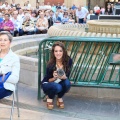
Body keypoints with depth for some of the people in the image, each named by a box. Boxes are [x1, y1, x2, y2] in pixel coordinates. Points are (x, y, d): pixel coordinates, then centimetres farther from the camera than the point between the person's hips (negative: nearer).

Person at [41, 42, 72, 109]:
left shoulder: (68, 61, -19)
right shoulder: (51, 64, -25)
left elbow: (67, 77, -11)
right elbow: (48, 80, -13)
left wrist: (64, 77, -35)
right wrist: (54, 78, -36)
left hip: (61, 83, 3)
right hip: (48, 84, -3)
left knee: (67, 83, -30)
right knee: (57, 87, -35)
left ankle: (60, 98, -1)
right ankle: (50, 98, -1)